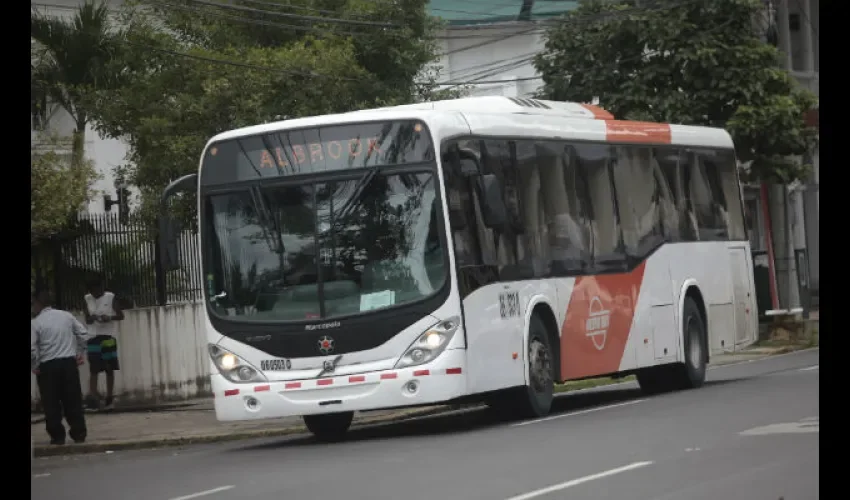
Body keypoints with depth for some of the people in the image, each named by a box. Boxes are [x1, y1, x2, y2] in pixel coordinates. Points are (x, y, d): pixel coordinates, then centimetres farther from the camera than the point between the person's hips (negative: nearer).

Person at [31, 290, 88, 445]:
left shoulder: (35, 323, -7)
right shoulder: (66, 316, 7)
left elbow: (32, 348, -13)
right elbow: (83, 334, 8)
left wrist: (35, 365, -1)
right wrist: (79, 353, 15)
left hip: (47, 366, -4)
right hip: (69, 362, 4)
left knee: (51, 403, 4)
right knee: (73, 400, 9)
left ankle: (57, 436, 4)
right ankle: (79, 433, 10)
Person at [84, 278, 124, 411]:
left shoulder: (110, 297, -2)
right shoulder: (87, 299, 7)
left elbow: (121, 315, 1)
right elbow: (87, 320, 11)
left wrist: (109, 318, -18)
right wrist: (91, 318, -13)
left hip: (108, 336, -2)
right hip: (93, 336, 2)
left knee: (109, 369, 4)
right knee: (93, 369, -6)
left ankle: (109, 399, 10)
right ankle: (93, 398, -12)